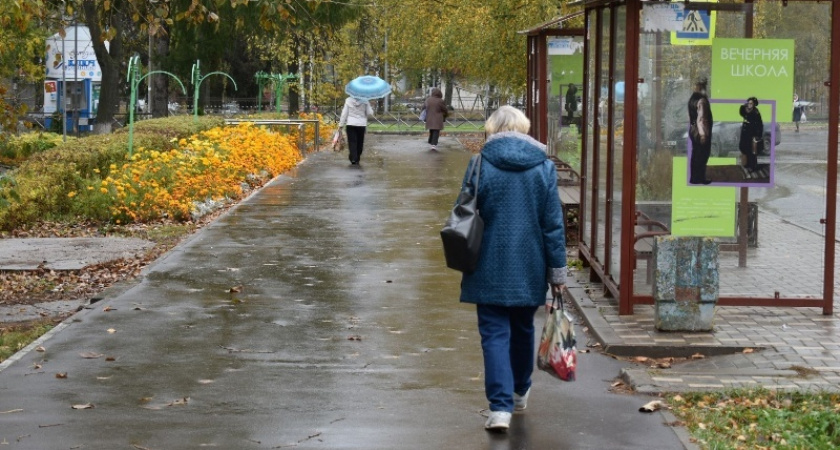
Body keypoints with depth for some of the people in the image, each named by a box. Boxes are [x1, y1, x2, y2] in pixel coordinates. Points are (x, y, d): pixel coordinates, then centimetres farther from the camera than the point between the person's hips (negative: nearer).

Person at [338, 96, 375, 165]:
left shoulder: (348, 100, -4)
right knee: (359, 143, 10)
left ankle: (353, 159, -14)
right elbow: (370, 113, -3)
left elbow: (344, 113, -1)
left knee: (352, 142, 0)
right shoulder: (365, 101, -6)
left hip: (351, 124, 0)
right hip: (361, 125, 0)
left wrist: (341, 124, 5)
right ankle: (357, 160, 14)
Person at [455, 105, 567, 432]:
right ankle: (520, 392, 38)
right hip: (529, 269, 3)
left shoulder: (481, 165, -7)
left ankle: (501, 407, -12)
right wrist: (557, 269, 4)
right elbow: (553, 223, -2)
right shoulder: (543, 167, -2)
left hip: (490, 268, -2)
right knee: (523, 329, 21)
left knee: (495, 334, 0)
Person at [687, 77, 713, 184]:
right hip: (701, 131, -8)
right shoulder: (702, 100, -20)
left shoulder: (692, 98, 6)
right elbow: (701, 118, -23)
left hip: (693, 130, 8)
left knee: (695, 154, 14)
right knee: (702, 155, 2)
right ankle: (700, 178, 7)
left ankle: (693, 178, 18)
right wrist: (703, 133, -21)